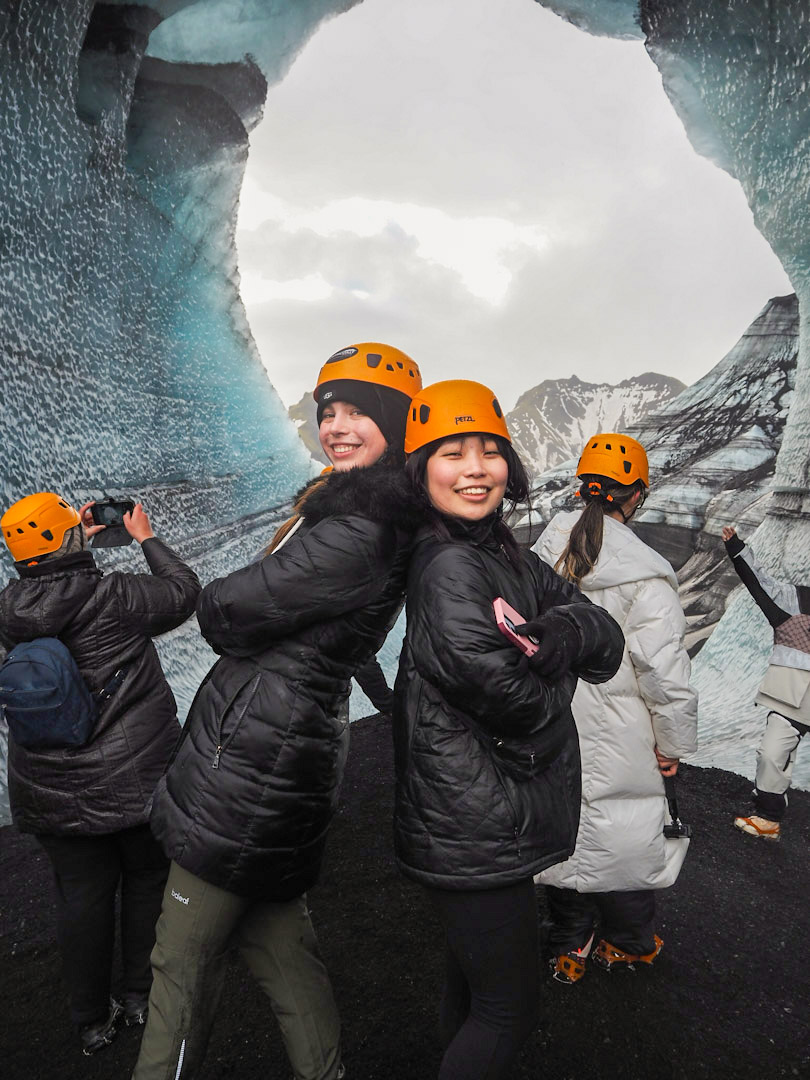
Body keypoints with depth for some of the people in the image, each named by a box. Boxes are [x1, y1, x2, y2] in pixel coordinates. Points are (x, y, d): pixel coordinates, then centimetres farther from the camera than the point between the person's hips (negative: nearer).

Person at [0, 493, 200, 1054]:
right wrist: (146, 537, 8)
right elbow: (183, 591, -4)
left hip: (51, 792, 4)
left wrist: (80, 537, 18)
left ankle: (93, 1020, 33)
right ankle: (143, 996, 35)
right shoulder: (116, 596, -20)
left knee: (81, 894, 17)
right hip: (135, 780, -4)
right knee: (147, 880, 18)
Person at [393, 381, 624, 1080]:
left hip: (485, 824, 9)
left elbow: (608, 641, -3)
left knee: (471, 984, 28)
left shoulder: (507, 557, 6)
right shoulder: (449, 565, -22)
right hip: (475, 832, -9)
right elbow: (497, 686, -26)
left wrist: (550, 634, -24)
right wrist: (557, 679, -6)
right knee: (508, 1012, 9)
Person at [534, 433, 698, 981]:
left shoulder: (541, 556, -3)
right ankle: (633, 944, 40)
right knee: (623, 839, 16)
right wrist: (674, 744, -3)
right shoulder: (644, 575, -20)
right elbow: (666, 673, -18)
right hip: (615, 750, -4)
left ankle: (568, 950, 37)